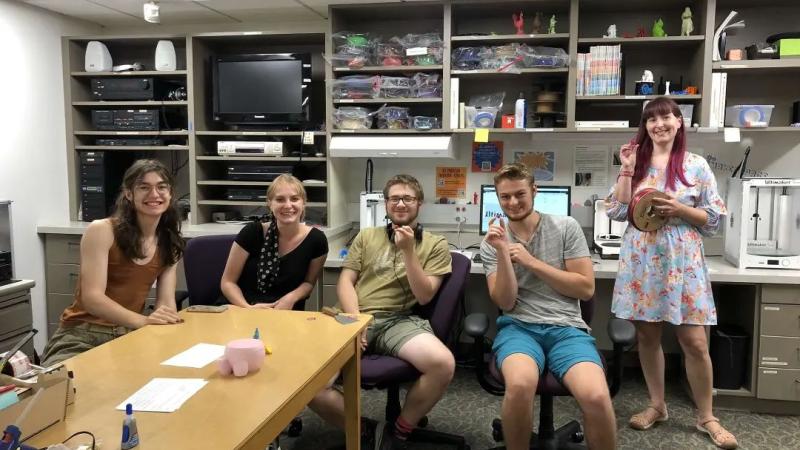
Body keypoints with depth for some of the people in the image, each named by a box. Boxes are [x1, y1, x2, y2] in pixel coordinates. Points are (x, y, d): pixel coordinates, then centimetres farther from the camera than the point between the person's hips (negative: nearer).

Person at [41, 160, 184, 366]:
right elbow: (92, 298, -17)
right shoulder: (101, 231, -9)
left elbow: (166, 301, 3)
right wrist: (144, 321, -32)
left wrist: (168, 324, -21)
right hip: (83, 335, -4)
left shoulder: (169, 242, 6)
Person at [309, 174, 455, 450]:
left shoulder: (435, 244, 13)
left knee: (443, 364, -33)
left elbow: (424, 295, 3)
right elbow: (345, 282, 11)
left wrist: (408, 250, -8)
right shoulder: (366, 236, 20)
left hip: (400, 321, -1)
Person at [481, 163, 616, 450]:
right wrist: (502, 253, -14)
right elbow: (505, 302, 0)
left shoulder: (566, 227, 6)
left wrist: (531, 262, -5)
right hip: (518, 327, 0)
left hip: (567, 328, 0)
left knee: (596, 397, -30)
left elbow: (586, 289, 1)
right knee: (520, 384, -35)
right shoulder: (492, 242, 8)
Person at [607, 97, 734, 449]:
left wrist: (679, 209, -15)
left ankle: (706, 417, 17)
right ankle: (656, 406, 26)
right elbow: (617, 212, 0)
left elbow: (715, 219, 1)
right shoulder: (636, 163, 7)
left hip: (682, 261, -2)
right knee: (647, 336, 9)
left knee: (694, 342, -1)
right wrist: (627, 170, -5)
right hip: (642, 260, 3)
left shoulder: (696, 165, 0)